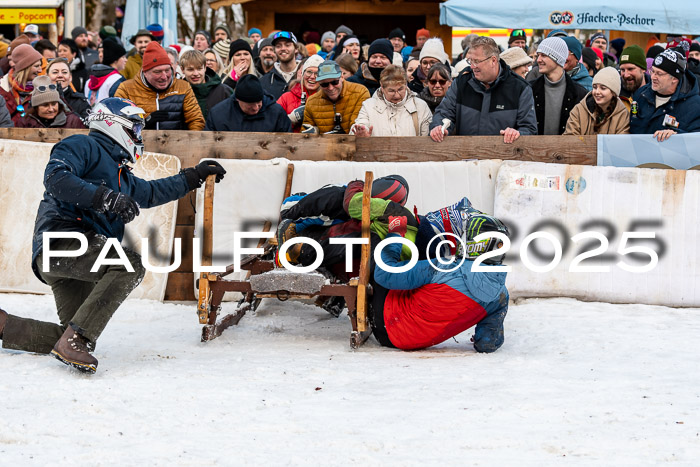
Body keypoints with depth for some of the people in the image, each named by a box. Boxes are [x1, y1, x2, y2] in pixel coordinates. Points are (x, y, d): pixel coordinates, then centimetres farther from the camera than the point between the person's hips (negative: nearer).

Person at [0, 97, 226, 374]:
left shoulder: (121, 176, 32)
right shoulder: (83, 147, 4)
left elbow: (152, 192, 47)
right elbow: (55, 178, -14)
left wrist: (196, 175, 47)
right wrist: (107, 198, -21)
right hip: (61, 237, -9)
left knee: (81, 340, -4)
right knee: (132, 264, -28)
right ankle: (74, 340, -33)